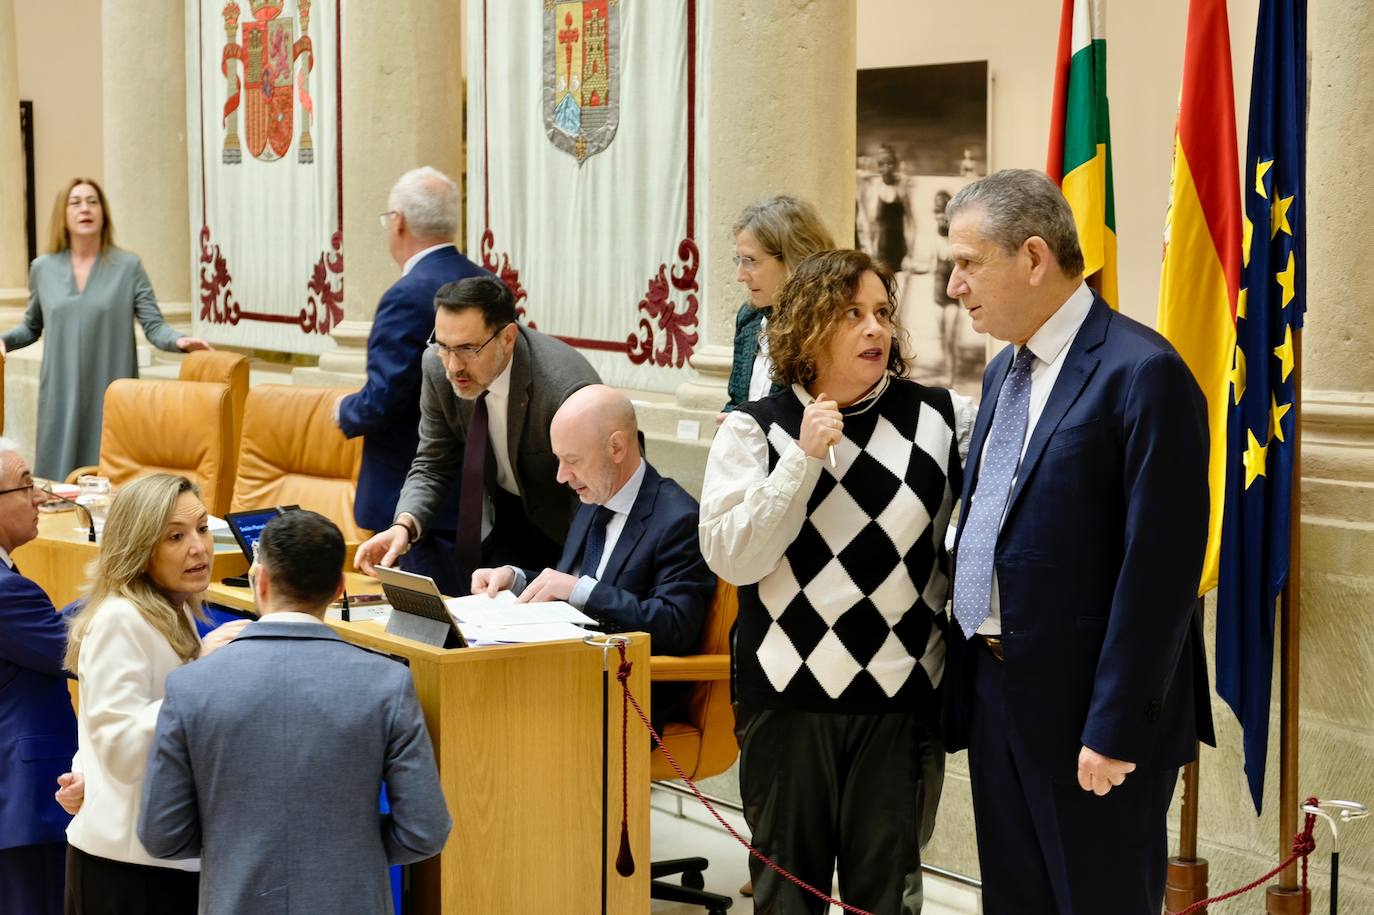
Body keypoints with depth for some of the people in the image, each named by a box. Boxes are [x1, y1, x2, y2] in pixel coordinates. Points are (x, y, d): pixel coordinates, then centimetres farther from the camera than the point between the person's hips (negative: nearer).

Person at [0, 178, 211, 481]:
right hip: (61, 395, 2)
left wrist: (178, 341, -25)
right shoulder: (43, 268, 8)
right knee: (59, 477, 2)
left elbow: (153, 325, -5)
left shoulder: (128, 265, -1)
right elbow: (32, 327, 19)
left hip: (111, 394, -2)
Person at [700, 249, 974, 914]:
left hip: (900, 702, 1)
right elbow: (730, 556, -9)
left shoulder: (940, 417, 4)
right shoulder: (755, 429, 1)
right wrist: (805, 457, -15)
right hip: (788, 698, 0)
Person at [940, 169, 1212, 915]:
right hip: (996, 701, 8)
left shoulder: (1142, 373, -15)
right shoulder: (1004, 370, 13)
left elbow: (1160, 566, -19)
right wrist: (966, 681, 12)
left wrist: (1116, 727, -20)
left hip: (1086, 714, -8)